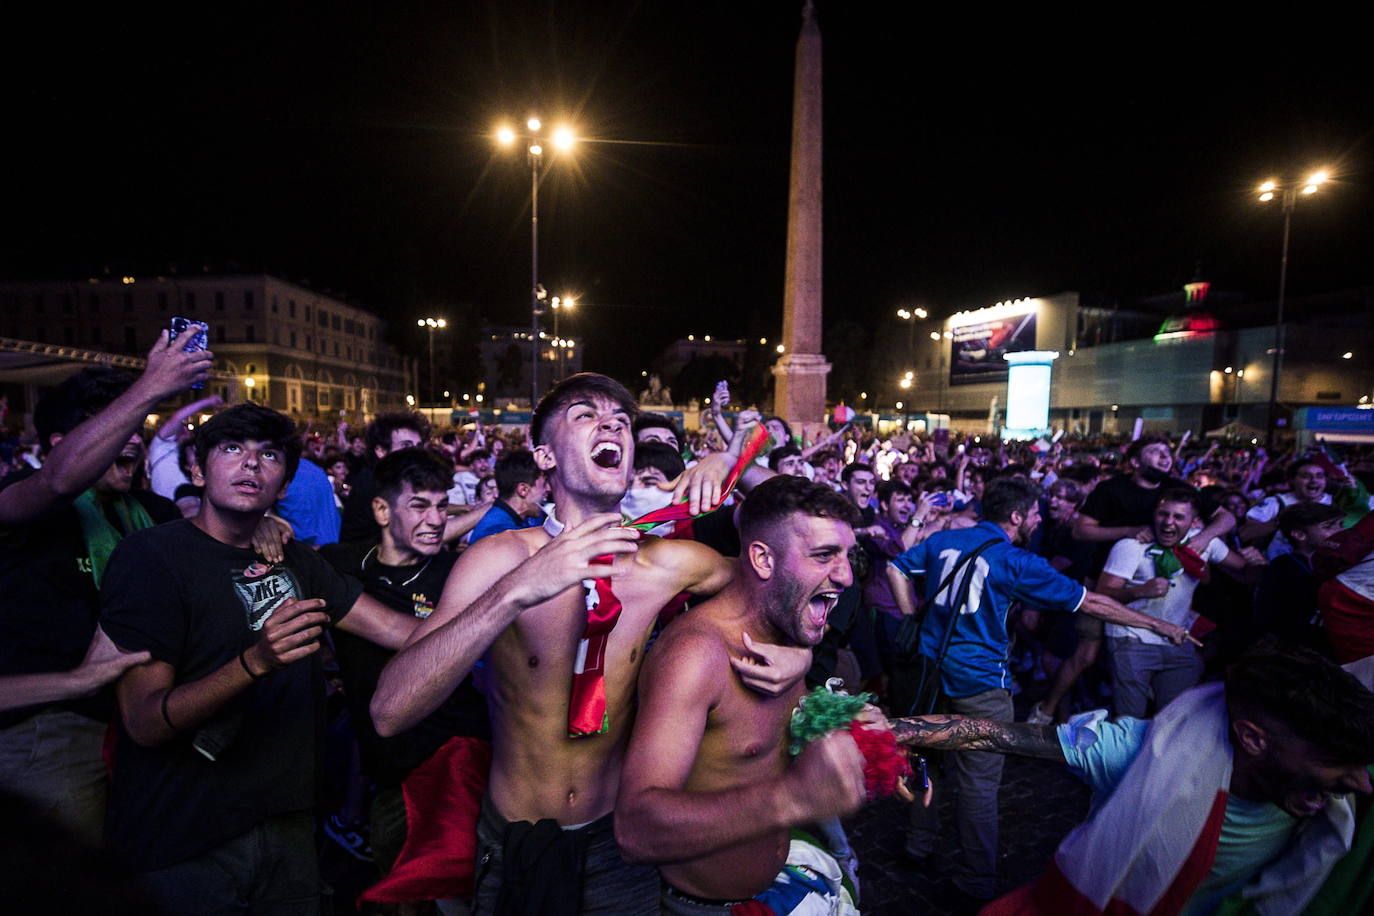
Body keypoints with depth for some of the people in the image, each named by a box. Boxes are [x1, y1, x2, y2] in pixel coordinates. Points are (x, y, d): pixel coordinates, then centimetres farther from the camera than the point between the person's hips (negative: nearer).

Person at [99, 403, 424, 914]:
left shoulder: (290, 557, 6)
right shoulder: (149, 556, -13)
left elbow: (395, 629, 0)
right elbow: (144, 722, -20)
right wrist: (256, 660, -35)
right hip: (183, 845, -5)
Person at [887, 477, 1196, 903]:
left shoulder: (943, 540, 2)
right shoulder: (1016, 563, -11)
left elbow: (896, 569, 6)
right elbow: (1090, 603, -5)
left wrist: (915, 621, 10)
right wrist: (1160, 625, 6)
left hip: (932, 667, 6)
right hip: (978, 681, -5)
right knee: (978, 781, 8)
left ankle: (919, 844, 39)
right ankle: (978, 881, 22)